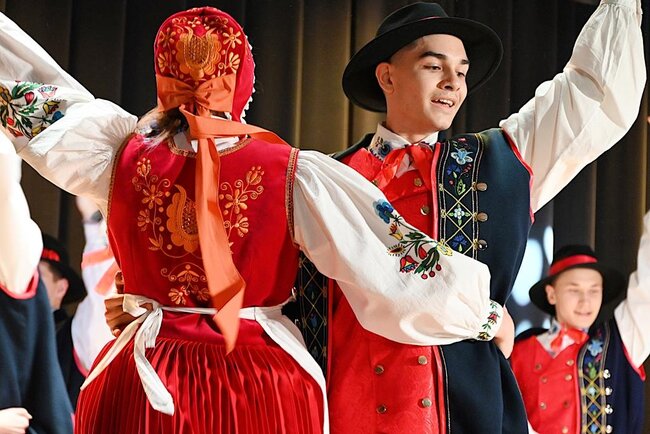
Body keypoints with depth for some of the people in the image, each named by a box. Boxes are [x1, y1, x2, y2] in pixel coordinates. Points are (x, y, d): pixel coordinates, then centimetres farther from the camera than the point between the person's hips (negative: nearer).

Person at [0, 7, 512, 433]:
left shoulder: (124, 155, -7)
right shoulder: (295, 174, -14)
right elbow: (397, 277, -15)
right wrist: (489, 315, -1)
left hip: (142, 384, 2)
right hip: (262, 386, -1)